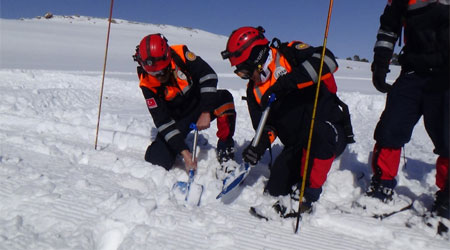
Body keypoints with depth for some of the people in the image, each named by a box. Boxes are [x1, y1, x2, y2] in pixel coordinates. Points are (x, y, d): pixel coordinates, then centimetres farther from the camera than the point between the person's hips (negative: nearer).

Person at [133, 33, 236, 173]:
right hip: (177, 118, 0)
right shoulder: (147, 83, -22)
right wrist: (183, 151, -29)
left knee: (224, 98, -31)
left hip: (199, 104, 1)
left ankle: (226, 153, -17)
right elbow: (162, 122, -22)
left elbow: (208, 75, -21)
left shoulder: (180, 54, -23)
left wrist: (206, 112, -28)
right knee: (157, 161, -16)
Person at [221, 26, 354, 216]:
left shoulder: (291, 54, -9)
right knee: (276, 190, -7)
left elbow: (327, 61, -28)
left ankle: (311, 190, -20)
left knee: (319, 130, -39)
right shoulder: (254, 90, 9)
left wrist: (288, 82, -34)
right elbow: (265, 125, 4)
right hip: (297, 146, 5)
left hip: (332, 133, -5)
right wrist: (260, 145, -17)